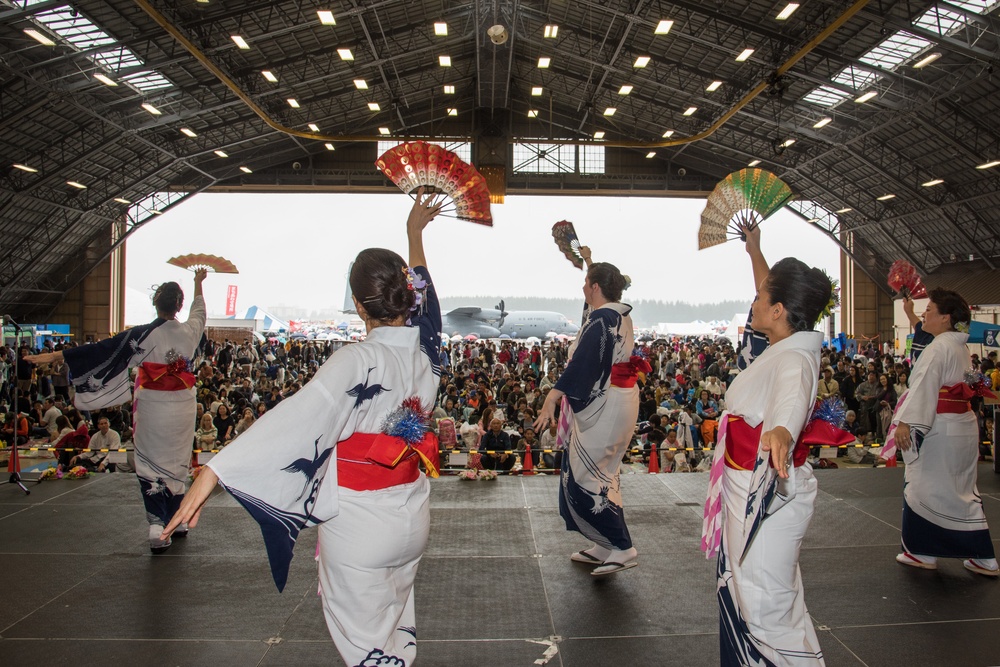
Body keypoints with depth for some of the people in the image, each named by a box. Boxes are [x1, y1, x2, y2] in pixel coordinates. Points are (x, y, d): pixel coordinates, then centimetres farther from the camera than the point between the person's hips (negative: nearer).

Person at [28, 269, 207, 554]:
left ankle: (157, 526, -5)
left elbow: (103, 349, -16)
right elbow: (199, 312, 20)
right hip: (182, 406, 4)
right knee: (177, 461, 16)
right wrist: (199, 284, 36)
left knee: (152, 463, 4)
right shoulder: (189, 330, -3)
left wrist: (56, 356, -12)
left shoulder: (145, 334, -15)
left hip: (152, 406, -3)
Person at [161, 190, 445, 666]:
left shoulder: (359, 362, -23)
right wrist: (416, 233, 29)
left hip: (359, 524, -7)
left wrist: (213, 472, -39)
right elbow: (424, 294, 15)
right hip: (412, 516, 7)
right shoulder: (423, 346, -4)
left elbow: (294, 419, -35)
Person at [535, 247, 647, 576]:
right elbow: (606, 282, 31)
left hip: (603, 406, -10)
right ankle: (604, 547, 25)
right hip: (620, 400, 10)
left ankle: (622, 548, 0)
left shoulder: (599, 320, -20)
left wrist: (553, 397, -33)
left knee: (586, 476, -3)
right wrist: (589, 261, 41)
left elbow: (580, 363, -29)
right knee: (603, 474, 16)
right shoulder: (621, 314, 9)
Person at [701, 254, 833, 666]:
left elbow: (792, 397, -48)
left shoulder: (793, 360, -24)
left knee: (763, 604, -4)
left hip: (768, 495, -11)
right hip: (751, 490, 11)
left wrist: (782, 431, -68)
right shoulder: (784, 350, 6)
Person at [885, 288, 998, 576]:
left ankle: (922, 552, 14)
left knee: (923, 487, 3)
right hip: (964, 426, 9)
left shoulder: (938, 348, -17)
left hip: (941, 430, -9)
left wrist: (906, 422, -25)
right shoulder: (960, 347, 12)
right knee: (962, 491, 15)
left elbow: (924, 386, -24)